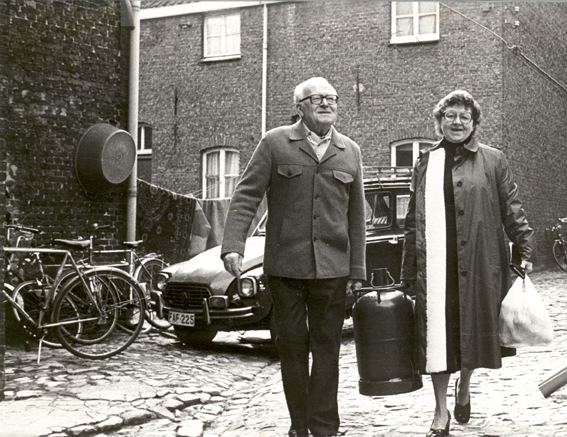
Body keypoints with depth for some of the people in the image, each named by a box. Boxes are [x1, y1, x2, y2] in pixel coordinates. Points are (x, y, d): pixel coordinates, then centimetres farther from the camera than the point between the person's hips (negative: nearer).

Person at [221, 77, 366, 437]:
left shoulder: (350, 152, 12)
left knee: (327, 348, 3)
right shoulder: (275, 143, 4)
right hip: (285, 266, -1)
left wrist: (358, 270, 9)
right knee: (292, 346, 6)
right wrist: (233, 245, -15)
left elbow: (356, 216, 12)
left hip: (332, 269, 2)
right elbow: (246, 196, -2)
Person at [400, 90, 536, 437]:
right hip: (435, 267, 1)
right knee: (437, 336, 1)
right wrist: (409, 272, 10)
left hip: (479, 265, -1)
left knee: (474, 329, 8)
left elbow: (512, 210, 5)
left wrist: (526, 249, -6)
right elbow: (413, 222, 13)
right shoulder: (426, 164, 12)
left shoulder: (493, 160, 6)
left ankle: (465, 386, 37)